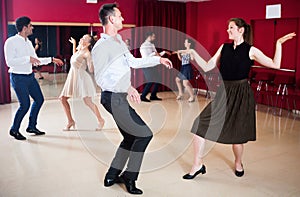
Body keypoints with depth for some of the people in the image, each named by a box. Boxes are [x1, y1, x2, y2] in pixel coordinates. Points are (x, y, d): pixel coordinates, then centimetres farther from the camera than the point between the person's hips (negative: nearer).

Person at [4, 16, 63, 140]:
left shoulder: (28, 42, 11)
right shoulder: (11, 42, -12)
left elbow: (36, 61, 18)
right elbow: (9, 62, -22)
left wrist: (52, 59, 17)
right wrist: (28, 58, -24)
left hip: (30, 76, 8)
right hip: (18, 78, -8)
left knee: (39, 99, 11)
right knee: (25, 104, -9)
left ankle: (31, 126, 26)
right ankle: (14, 130, 13)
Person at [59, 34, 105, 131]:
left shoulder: (86, 53, -14)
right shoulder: (79, 49, 10)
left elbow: (91, 70, -21)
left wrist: (90, 59, -34)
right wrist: (74, 44, 31)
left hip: (81, 78, -9)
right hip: (73, 76, 9)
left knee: (88, 102, -9)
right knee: (63, 98, 8)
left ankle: (100, 120, 8)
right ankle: (70, 121, 17)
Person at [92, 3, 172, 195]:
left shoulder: (120, 41, 13)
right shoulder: (101, 46, -15)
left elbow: (133, 62, 24)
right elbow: (100, 78, -19)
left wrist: (158, 59, 24)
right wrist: (127, 87, -29)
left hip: (120, 97, 10)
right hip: (114, 98, -10)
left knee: (131, 137, 17)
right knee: (144, 134, -6)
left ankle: (112, 176, 28)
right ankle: (129, 177, 9)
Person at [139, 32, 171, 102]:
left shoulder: (152, 45, 12)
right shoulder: (144, 46, -13)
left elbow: (156, 55, 17)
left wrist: (164, 52, 12)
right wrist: (154, 53, -21)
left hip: (153, 66, 9)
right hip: (147, 66, -9)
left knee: (158, 80, 9)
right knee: (151, 82, -12)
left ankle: (153, 96, 19)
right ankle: (143, 96, 2)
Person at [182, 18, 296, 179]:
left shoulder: (250, 50, -2)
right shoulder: (224, 48, 8)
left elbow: (275, 64, -6)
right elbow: (207, 67, 6)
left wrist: (279, 43, -10)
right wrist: (193, 52, 1)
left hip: (241, 95, -3)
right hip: (223, 93, 3)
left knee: (237, 133, 7)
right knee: (200, 125, -7)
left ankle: (238, 163, 37)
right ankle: (198, 165, 7)